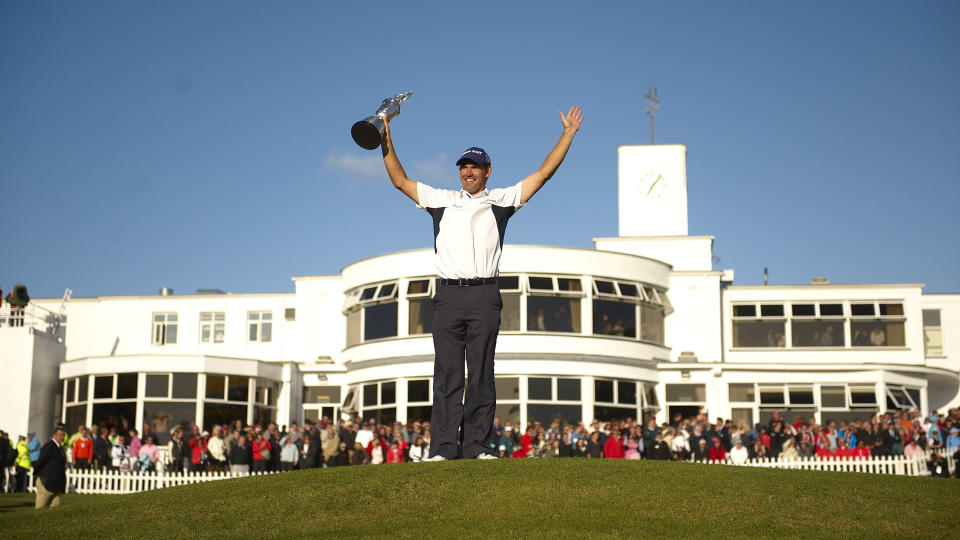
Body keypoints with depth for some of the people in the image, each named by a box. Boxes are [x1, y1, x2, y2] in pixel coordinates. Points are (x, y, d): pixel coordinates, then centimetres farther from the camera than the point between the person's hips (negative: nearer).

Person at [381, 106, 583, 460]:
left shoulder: (501, 200, 14)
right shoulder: (441, 200, 20)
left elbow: (542, 175, 12)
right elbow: (400, 180, 22)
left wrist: (568, 134, 11)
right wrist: (387, 142, 15)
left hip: (484, 295, -1)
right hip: (449, 295, 1)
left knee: (481, 373, -1)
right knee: (447, 372, -2)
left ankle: (477, 447, 1)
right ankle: (443, 448, -3)